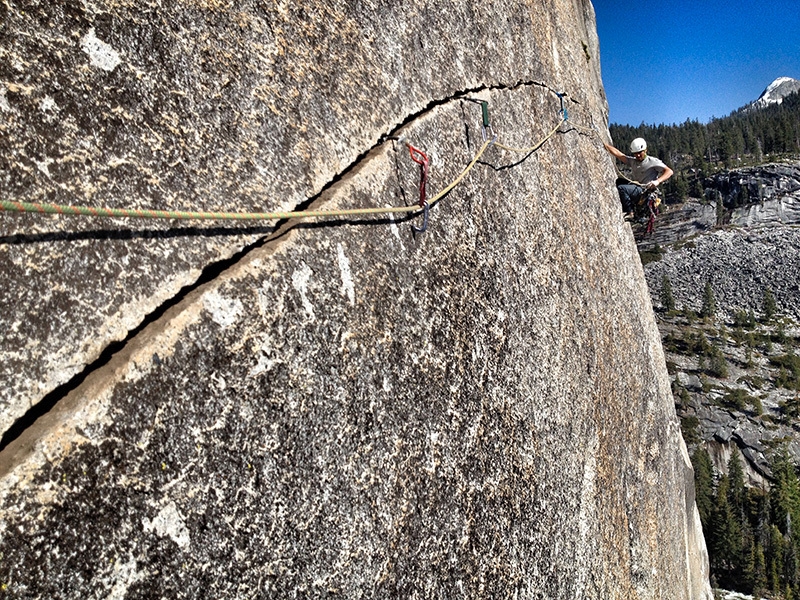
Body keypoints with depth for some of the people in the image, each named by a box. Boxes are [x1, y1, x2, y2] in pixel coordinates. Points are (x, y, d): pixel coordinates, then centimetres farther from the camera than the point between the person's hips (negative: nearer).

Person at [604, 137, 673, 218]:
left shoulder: (653, 161, 0)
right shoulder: (632, 161, 16)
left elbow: (669, 171, -7)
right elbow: (617, 154, 11)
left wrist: (657, 181, -25)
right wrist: (603, 144, 4)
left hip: (645, 192, -7)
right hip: (635, 189, 7)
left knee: (621, 188, -27)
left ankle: (630, 212, -20)